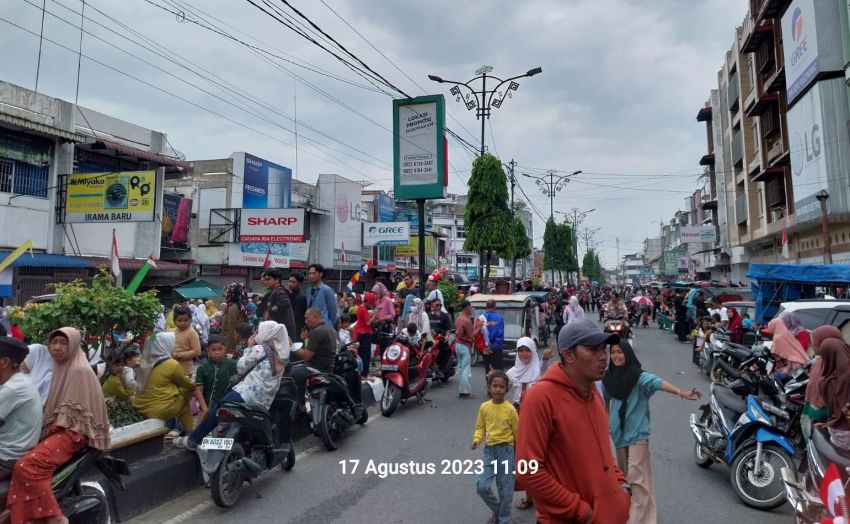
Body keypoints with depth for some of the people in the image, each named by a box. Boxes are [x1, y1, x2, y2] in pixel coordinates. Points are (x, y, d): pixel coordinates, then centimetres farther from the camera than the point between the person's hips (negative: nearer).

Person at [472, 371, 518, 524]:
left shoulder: (510, 409, -11)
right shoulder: (484, 407, -3)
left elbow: (517, 432, -2)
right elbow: (480, 428, 7)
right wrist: (477, 439, -13)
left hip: (506, 450, -2)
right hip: (489, 449, 2)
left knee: (505, 489, 8)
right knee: (481, 486, -7)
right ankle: (497, 509, 23)